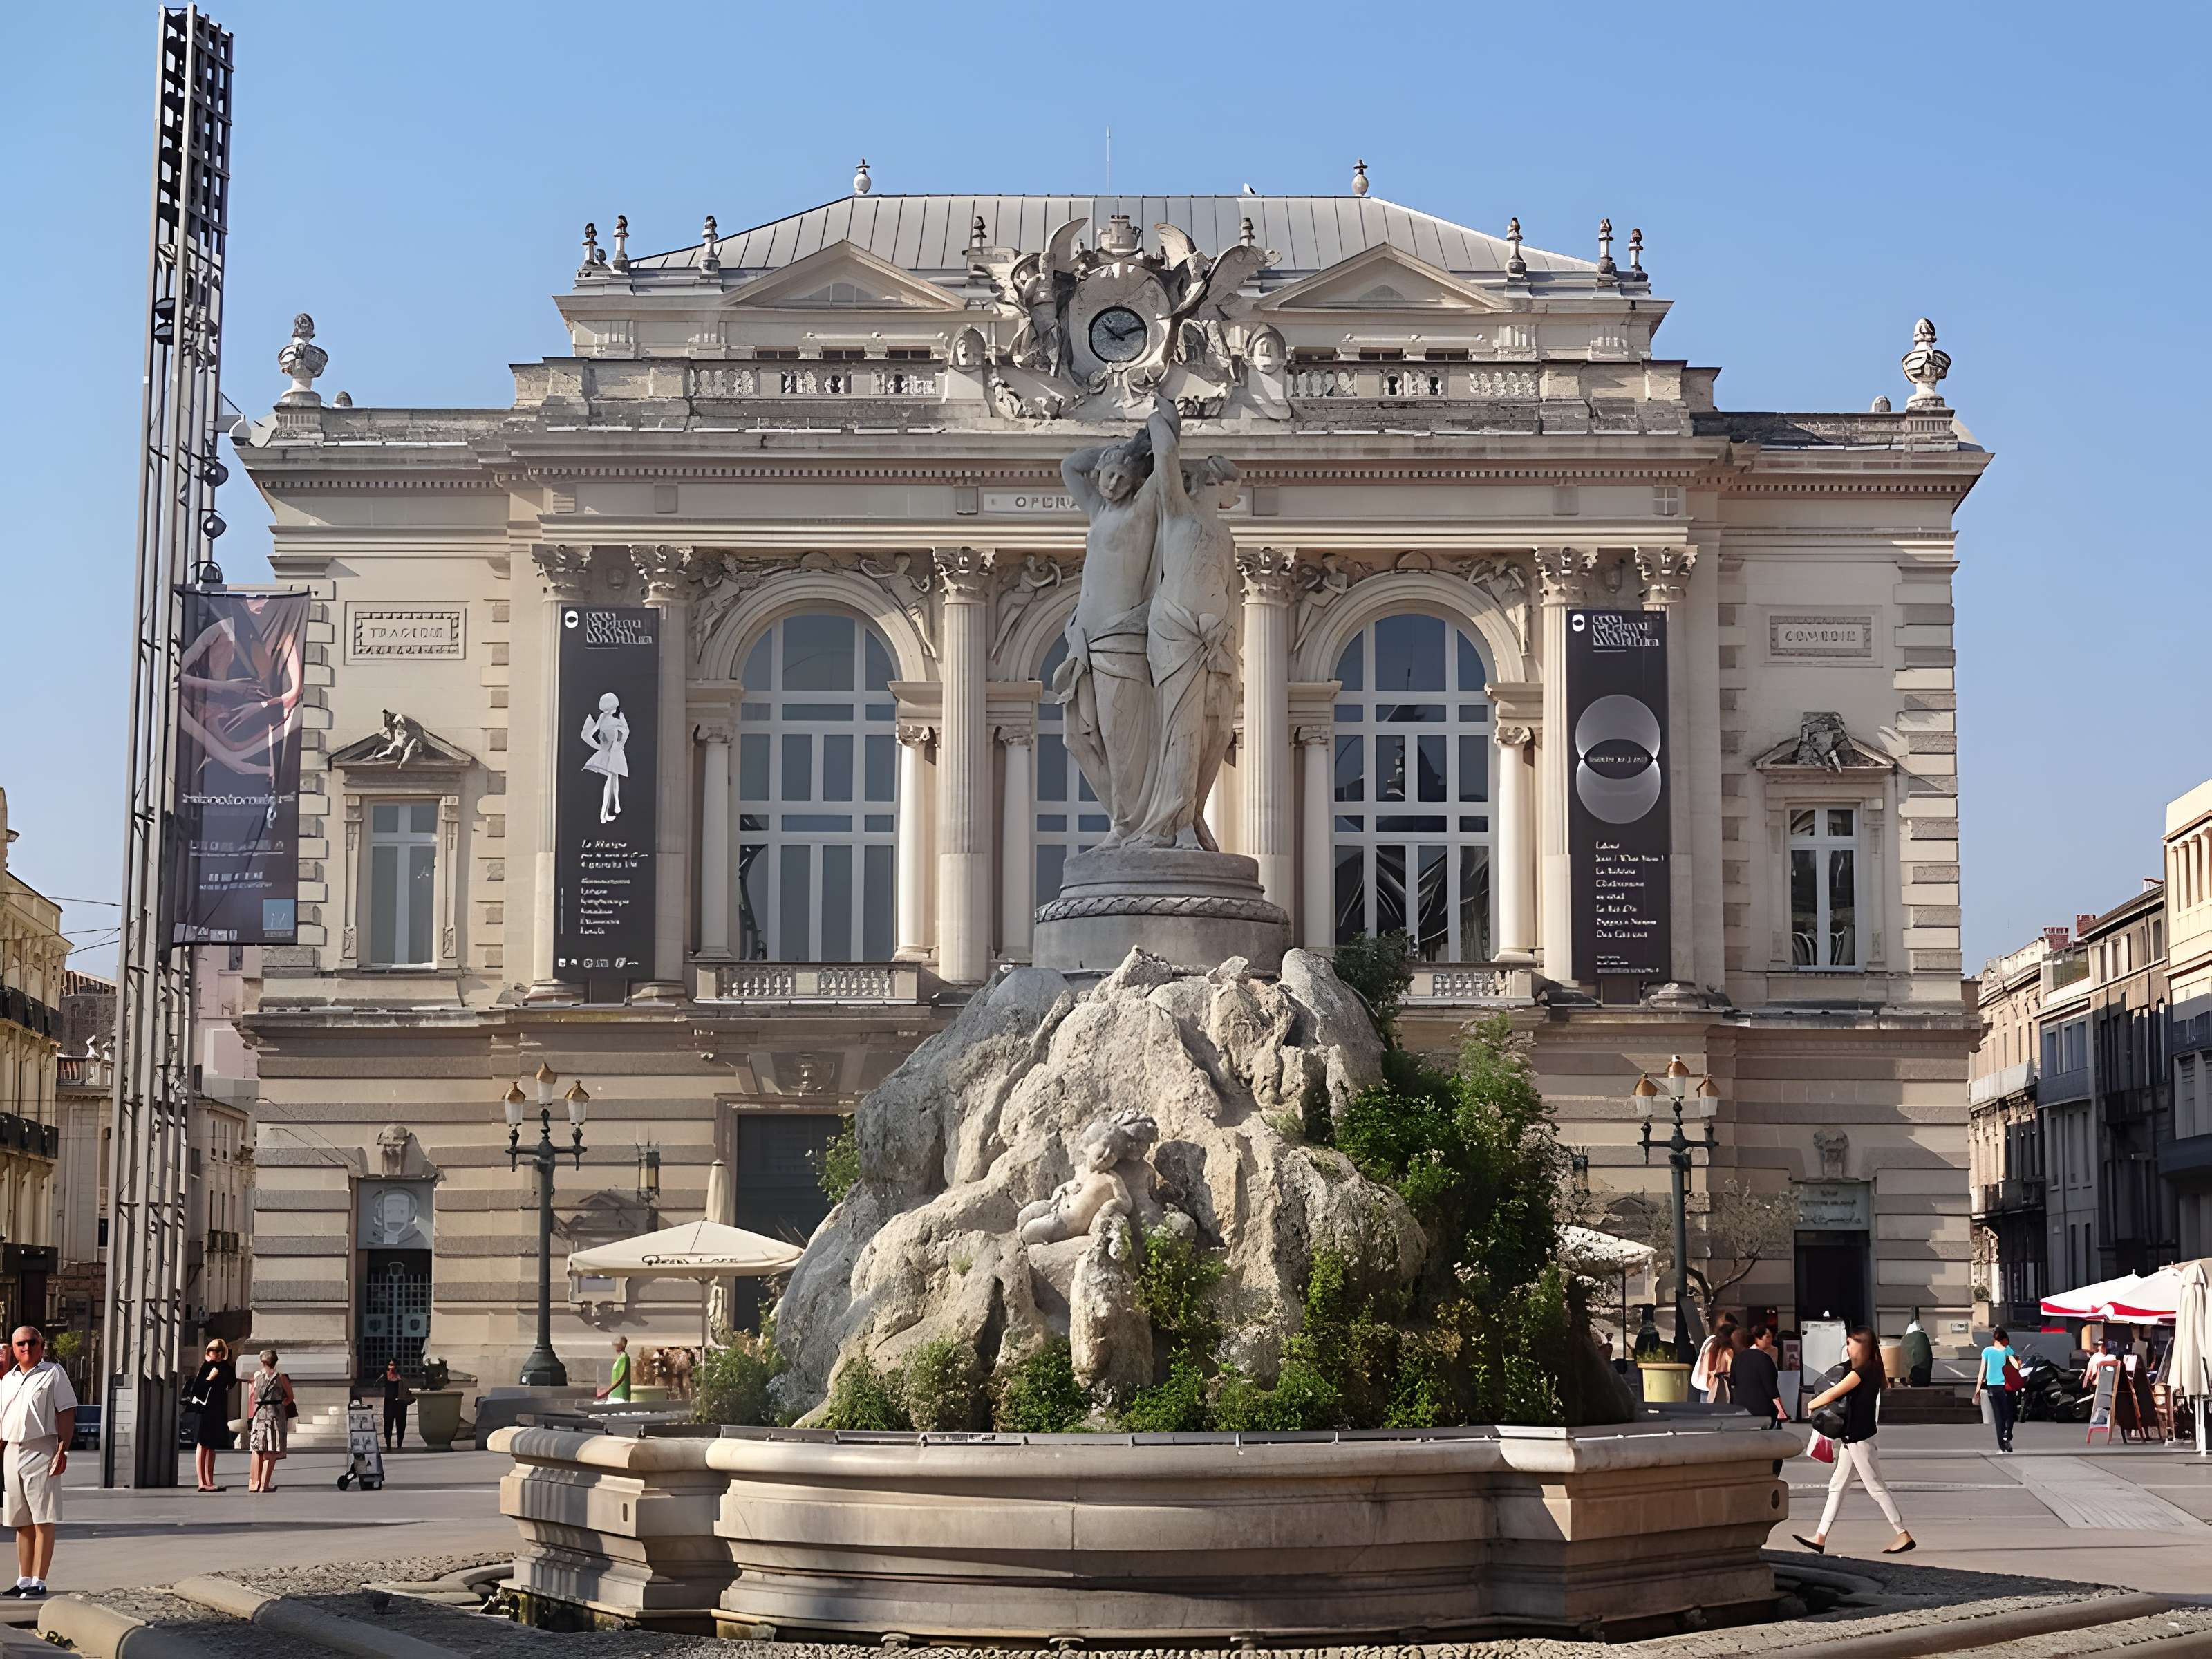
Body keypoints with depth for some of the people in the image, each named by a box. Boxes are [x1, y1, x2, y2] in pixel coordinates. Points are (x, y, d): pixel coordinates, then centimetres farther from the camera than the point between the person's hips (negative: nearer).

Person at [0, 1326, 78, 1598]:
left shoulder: (53, 1373, -2)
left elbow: (67, 1413, -7)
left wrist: (63, 1450, -15)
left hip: (41, 1451, -6)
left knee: (43, 1521, -7)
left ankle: (39, 1582, -8)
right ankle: (24, 1581, 17)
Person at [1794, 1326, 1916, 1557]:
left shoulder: (1862, 1371, -19)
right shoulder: (1871, 1369, 11)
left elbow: (1832, 1395, -16)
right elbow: (1840, 1396, 17)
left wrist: (1811, 1405, 0)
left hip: (1859, 1438, -10)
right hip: (1852, 1437, 10)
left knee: (1876, 1487, -3)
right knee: (1837, 1485, 10)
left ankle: (1904, 1536, 2)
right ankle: (1821, 1539, 12)